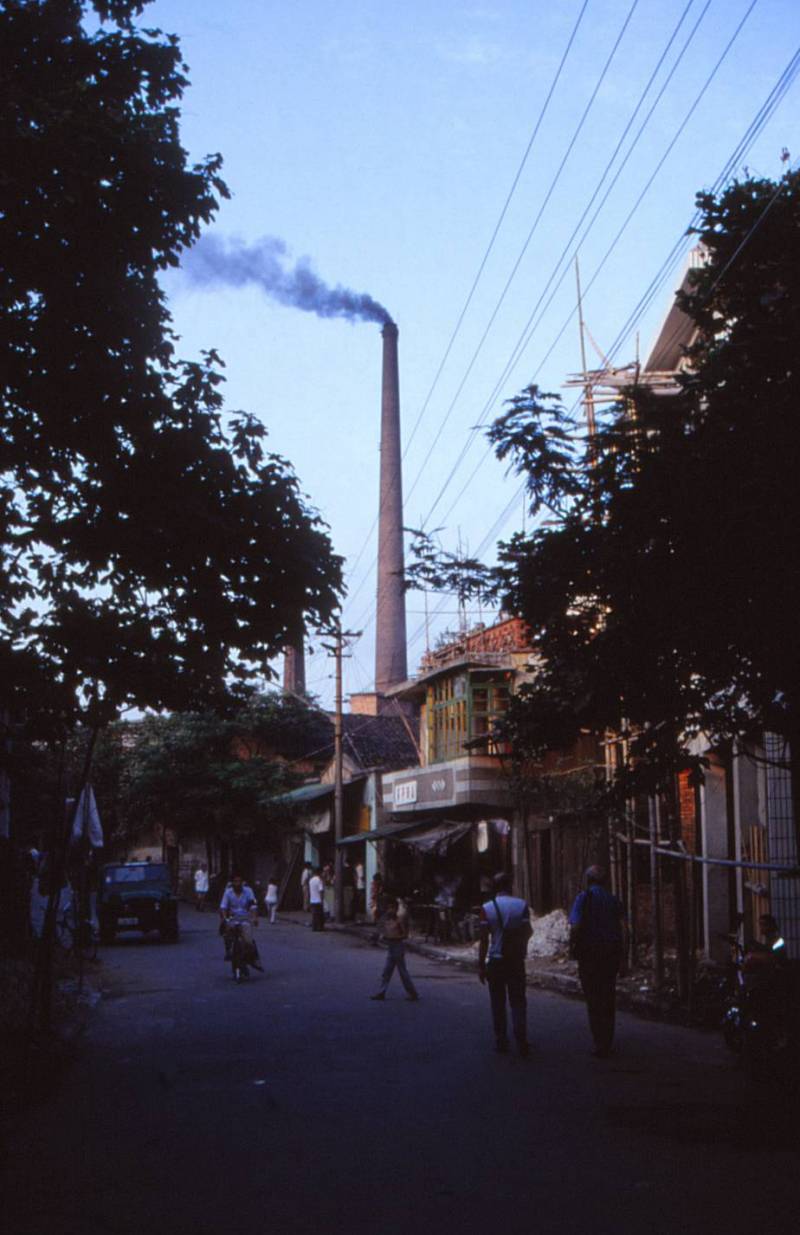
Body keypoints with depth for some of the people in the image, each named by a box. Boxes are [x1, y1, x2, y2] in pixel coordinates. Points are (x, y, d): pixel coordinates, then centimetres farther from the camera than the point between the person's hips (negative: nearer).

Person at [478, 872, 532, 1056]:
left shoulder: (487, 908, -6)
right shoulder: (521, 905, -4)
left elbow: (484, 939, -8)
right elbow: (526, 933, -5)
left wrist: (481, 965, -3)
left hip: (495, 960, 0)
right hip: (516, 960, 0)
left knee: (498, 1003, 10)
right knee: (518, 1001, 5)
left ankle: (501, 1042, 11)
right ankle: (521, 1042, -5)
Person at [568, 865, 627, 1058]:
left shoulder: (583, 897, -5)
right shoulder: (613, 899, 7)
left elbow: (576, 926, -15)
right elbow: (623, 928, 1)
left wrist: (574, 946, 1)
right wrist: (622, 959, 3)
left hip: (590, 953, -4)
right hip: (612, 952, 4)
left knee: (593, 1000, 1)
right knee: (609, 997, 14)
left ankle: (600, 1045, -2)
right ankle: (607, 1044, 21)